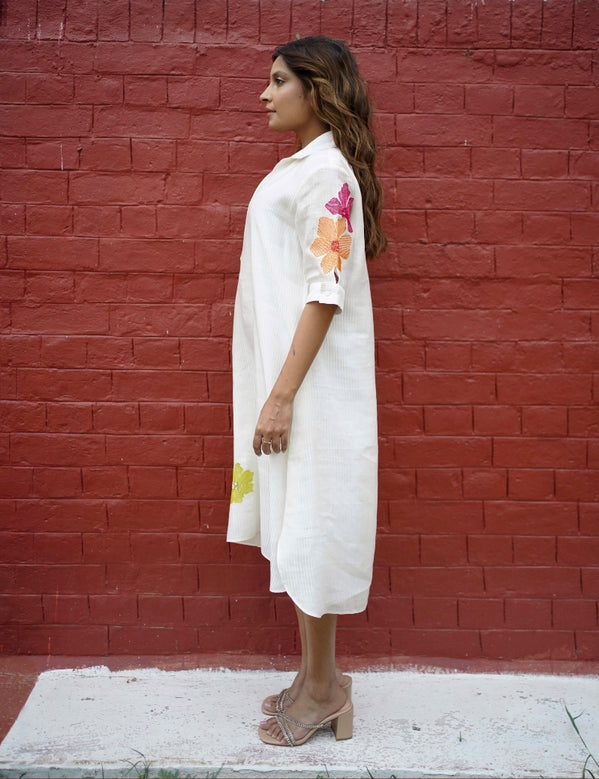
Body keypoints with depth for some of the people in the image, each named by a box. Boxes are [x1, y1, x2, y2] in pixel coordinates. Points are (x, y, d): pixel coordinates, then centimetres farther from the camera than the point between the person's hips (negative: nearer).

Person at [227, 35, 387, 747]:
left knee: (307, 529, 0)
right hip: (283, 373, 9)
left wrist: (282, 395, -22)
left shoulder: (327, 171, -12)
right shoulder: (298, 166, 16)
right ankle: (316, 676, 26)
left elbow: (327, 291, -20)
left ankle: (323, 690, 17)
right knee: (294, 528, 13)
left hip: (310, 382, -9)